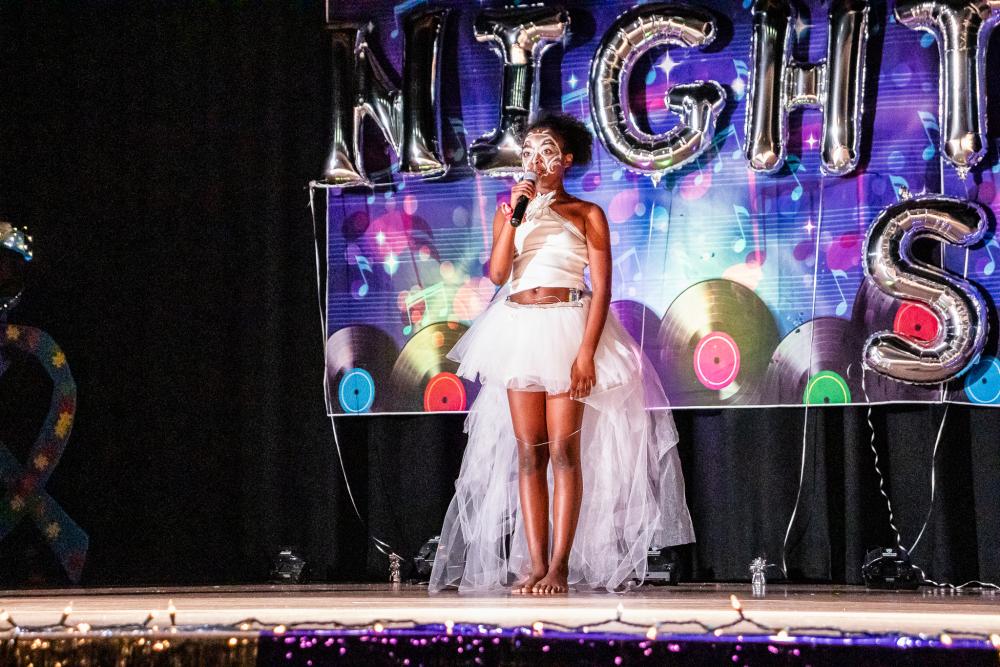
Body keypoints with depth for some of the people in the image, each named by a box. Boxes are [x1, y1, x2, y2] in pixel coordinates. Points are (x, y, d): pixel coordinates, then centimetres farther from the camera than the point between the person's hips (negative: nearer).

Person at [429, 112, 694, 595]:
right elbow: (497, 273, -1)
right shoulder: (509, 212, 13)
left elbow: (602, 287, -4)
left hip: (567, 328, -3)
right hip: (518, 331, 3)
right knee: (528, 451, 1)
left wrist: (587, 351, -15)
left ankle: (561, 566, -6)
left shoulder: (587, 214, 3)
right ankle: (535, 564, 1)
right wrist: (513, 215, -10)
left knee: (564, 450, -7)